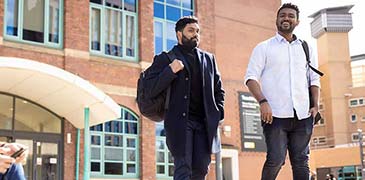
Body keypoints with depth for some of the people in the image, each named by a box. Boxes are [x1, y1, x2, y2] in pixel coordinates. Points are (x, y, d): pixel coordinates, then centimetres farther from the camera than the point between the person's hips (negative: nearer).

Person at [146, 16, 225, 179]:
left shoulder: (209, 59, 19)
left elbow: (219, 90, 22)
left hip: (204, 123, 4)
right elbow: (151, 90, -4)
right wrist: (170, 71, -17)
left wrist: (218, 115, 9)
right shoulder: (165, 59, 6)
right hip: (179, 122, -4)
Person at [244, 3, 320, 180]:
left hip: (302, 116, 4)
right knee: (276, 159, -12)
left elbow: (314, 79, 19)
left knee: (301, 161, 5)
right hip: (275, 114, -3)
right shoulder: (264, 48, 7)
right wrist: (263, 101, -17)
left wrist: (315, 105, 4)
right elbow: (251, 77, -2)